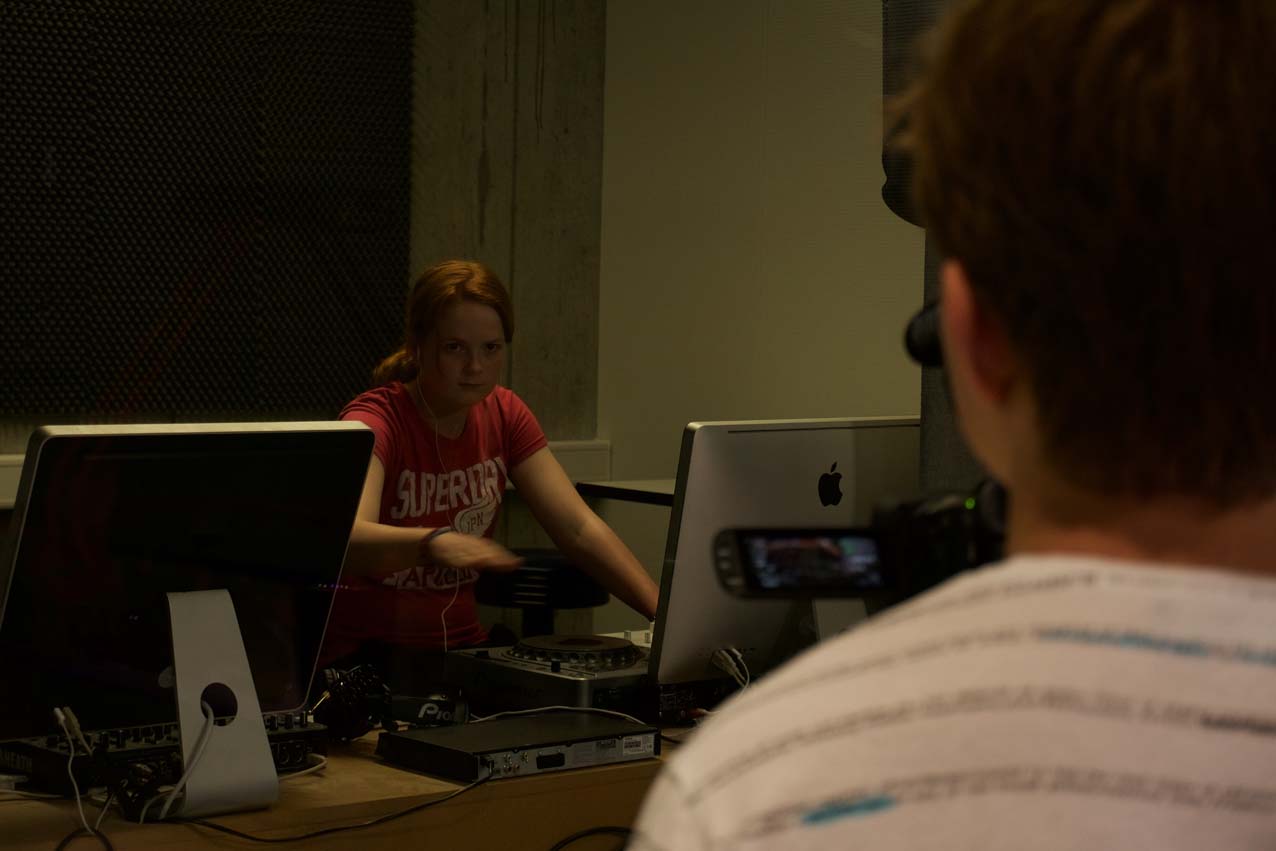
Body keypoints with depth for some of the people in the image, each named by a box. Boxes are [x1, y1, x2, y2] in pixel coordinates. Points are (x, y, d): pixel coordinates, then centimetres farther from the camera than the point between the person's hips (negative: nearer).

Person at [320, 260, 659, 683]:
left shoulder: (504, 415, 5)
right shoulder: (376, 421, -16)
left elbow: (579, 528, -2)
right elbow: (347, 539, -35)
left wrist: (666, 613, -16)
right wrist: (434, 542, -56)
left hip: (459, 646, 6)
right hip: (364, 654, -6)